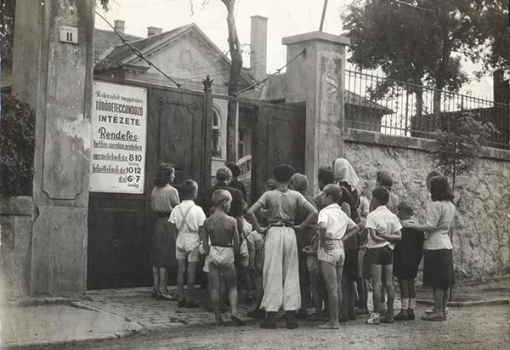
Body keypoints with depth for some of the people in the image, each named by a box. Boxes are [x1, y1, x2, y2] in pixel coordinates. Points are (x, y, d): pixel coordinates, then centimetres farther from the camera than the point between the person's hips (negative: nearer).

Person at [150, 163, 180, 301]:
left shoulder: (154, 190, 8)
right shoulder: (172, 191, -12)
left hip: (158, 222, 7)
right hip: (169, 223, -7)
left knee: (157, 257, 10)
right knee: (165, 258, -4)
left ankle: (156, 288, 14)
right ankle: (162, 289, -2)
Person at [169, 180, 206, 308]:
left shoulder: (176, 209, -1)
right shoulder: (197, 210, -11)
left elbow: (173, 227, 2)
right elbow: (201, 230, -8)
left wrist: (175, 241, 12)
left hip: (180, 240, 3)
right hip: (193, 242, -3)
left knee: (180, 271, 8)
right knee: (191, 271, 2)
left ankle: (181, 298, 11)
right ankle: (190, 299, 6)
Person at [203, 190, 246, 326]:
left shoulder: (207, 221, -5)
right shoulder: (231, 221, -10)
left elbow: (205, 243, -1)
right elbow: (236, 243, -5)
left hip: (213, 253, 2)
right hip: (227, 253, -1)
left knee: (215, 287, 7)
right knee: (232, 286, 11)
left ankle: (218, 317, 9)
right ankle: (234, 311, -7)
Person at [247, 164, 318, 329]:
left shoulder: (269, 195, -4)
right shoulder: (295, 195, 1)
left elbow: (250, 212, -13)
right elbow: (314, 212, -5)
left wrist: (258, 228, -2)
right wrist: (301, 226, 3)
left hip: (273, 232, -1)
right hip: (290, 233, 2)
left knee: (273, 274, 3)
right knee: (291, 275, 8)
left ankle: (271, 315, 3)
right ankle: (291, 315, 8)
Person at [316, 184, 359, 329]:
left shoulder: (325, 211, -8)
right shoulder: (342, 213, 15)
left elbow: (322, 226, -29)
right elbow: (355, 228, 25)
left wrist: (322, 240, -15)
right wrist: (344, 238, 15)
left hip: (328, 250, -7)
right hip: (340, 249, 8)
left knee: (331, 287, -7)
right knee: (338, 287, 10)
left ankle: (333, 322, -5)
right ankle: (335, 318, 15)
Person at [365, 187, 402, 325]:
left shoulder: (372, 215, -9)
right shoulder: (392, 216, 8)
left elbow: (373, 236, -17)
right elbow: (399, 236, 2)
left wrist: (381, 237, -2)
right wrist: (387, 237, -1)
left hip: (376, 250, -5)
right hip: (389, 250, 5)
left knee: (377, 284, -4)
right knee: (389, 283, 8)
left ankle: (375, 315, -4)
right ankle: (389, 315, 12)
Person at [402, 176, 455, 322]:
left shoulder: (435, 205, -15)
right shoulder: (451, 206, 11)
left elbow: (430, 227, -19)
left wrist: (410, 225, -13)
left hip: (435, 246, -9)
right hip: (447, 245, 9)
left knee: (437, 282, -3)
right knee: (445, 281, 13)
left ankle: (438, 312, 1)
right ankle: (443, 309, 20)